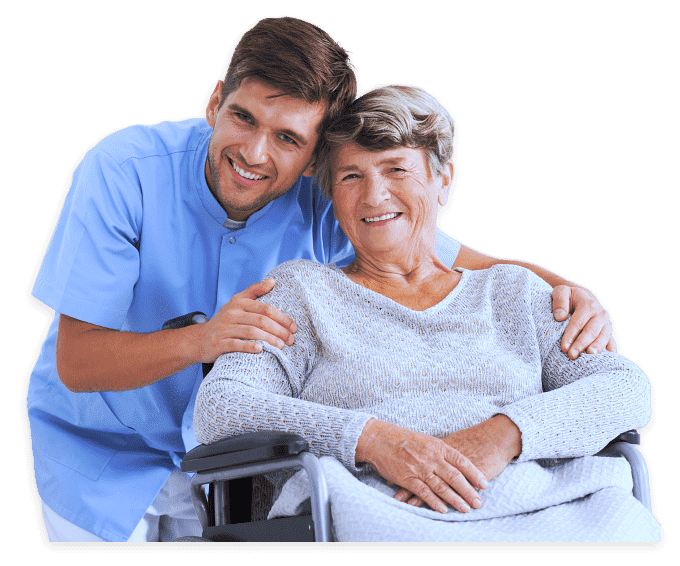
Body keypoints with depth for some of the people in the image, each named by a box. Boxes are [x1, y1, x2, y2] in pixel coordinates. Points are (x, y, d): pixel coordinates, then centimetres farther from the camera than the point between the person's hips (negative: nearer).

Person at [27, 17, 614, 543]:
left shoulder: (330, 205, -20)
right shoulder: (120, 173, -25)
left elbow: (465, 264, -11)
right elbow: (75, 362, -26)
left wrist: (570, 292, -31)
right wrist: (200, 341, -43)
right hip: (100, 456, -1)